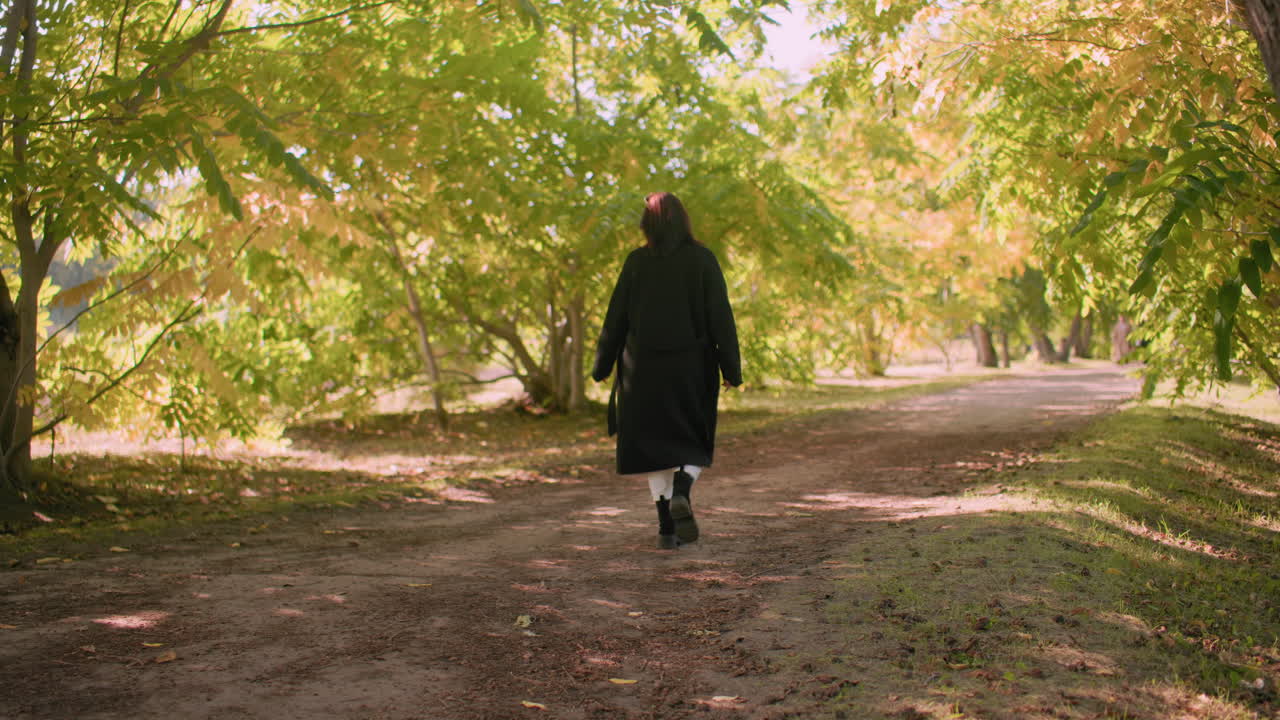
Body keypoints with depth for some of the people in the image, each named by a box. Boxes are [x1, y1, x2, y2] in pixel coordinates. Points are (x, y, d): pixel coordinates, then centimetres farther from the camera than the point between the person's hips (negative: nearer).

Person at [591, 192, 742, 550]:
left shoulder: (637, 262, -2)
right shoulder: (702, 259, -4)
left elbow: (617, 316, 0)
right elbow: (720, 316, -7)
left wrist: (602, 366, 9)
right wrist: (732, 368, -2)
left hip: (644, 366, 1)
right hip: (692, 365, -1)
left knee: (655, 442, 11)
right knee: (693, 442, 15)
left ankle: (667, 527, 5)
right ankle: (681, 494, -15)